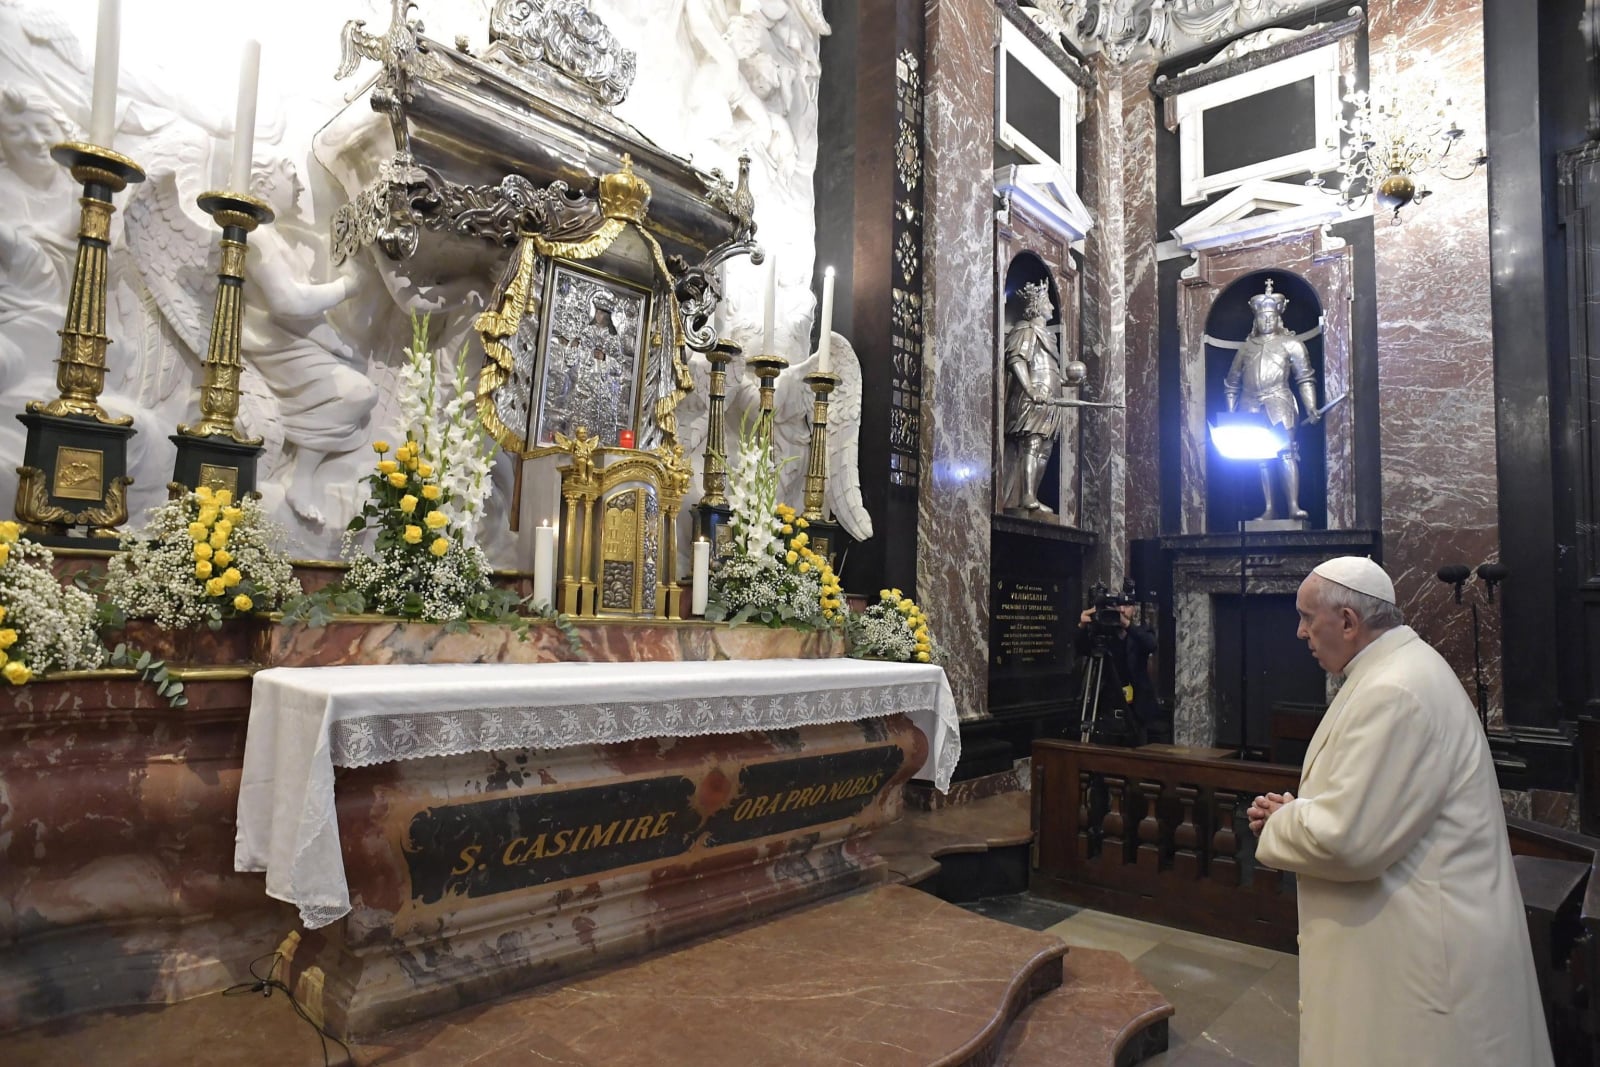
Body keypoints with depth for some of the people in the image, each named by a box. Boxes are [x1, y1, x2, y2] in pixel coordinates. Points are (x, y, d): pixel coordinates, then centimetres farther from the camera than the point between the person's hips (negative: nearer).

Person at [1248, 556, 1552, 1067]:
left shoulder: (1393, 693, -25)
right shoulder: (1402, 667, 9)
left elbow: (1346, 839, -28)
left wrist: (1280, 823, -9)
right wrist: (1298, 810, 3)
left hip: (1422, 947, -10)